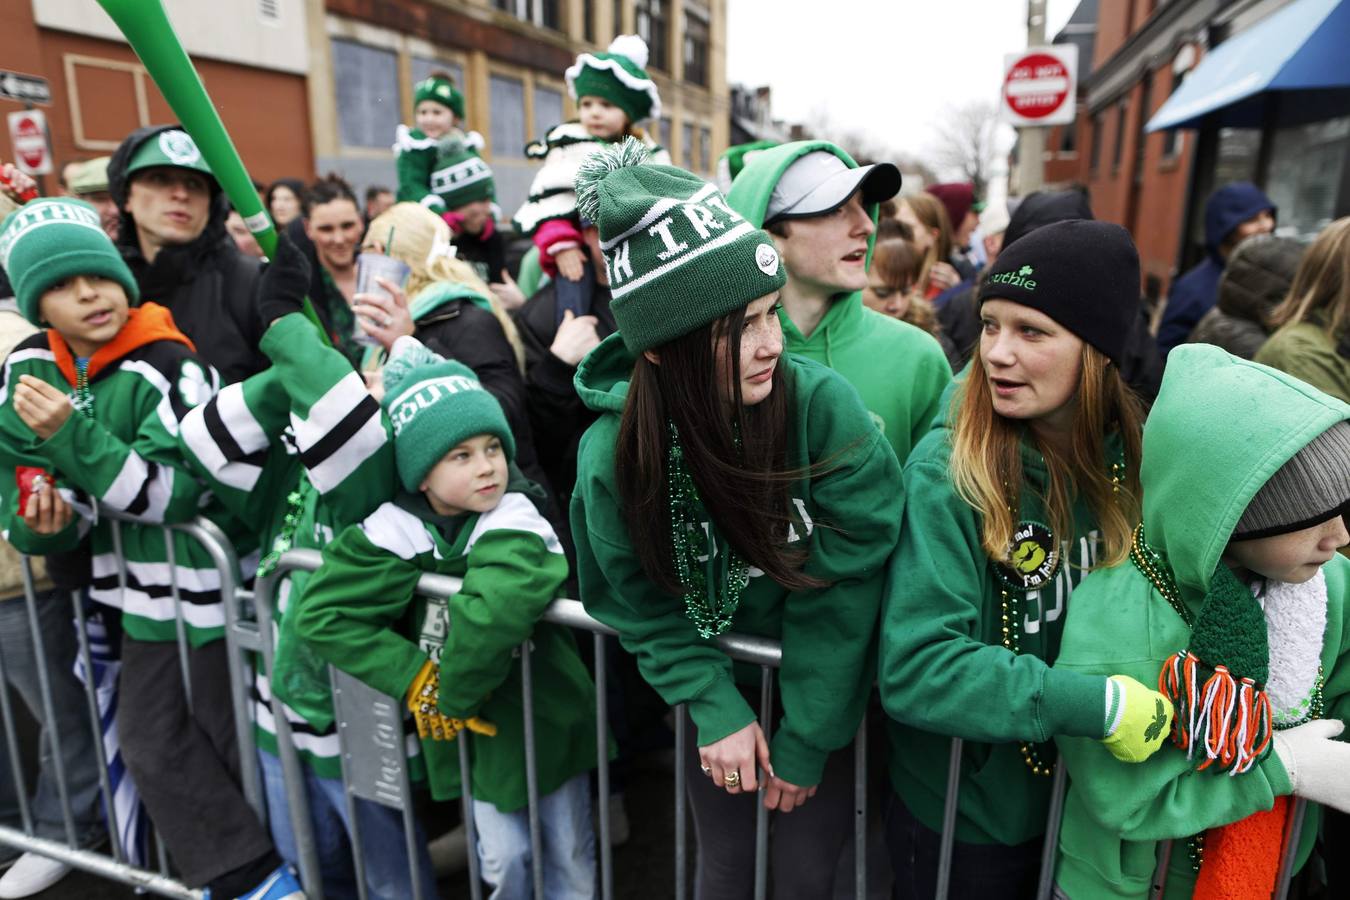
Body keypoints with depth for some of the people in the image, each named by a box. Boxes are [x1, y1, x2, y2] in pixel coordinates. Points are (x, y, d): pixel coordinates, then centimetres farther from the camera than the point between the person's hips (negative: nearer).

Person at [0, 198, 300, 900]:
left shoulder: (167, 369, -16)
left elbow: (176, 495, -22)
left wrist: (72, 435, -28)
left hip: (206, 577, -7)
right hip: (141, 588, 7)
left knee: (229, 739, 3)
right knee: (150, 743, 14)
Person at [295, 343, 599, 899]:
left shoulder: (516, 520, -25)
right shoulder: (398, 527, -14)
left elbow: (499, 612, -44)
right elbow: (321, 613, -17)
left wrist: (454, 693, -31)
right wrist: (418, 682, -20)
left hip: (546, 719, -2)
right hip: (474, 727, 2)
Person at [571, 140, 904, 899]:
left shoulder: (822, 403, -27)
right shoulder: (615, 453, -21)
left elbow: (844, 586, -20)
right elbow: (641, 606, -8)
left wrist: (806, 741, -14)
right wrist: (716, 711, -16)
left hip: (823, 691, -1)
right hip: (723, 690, 1)